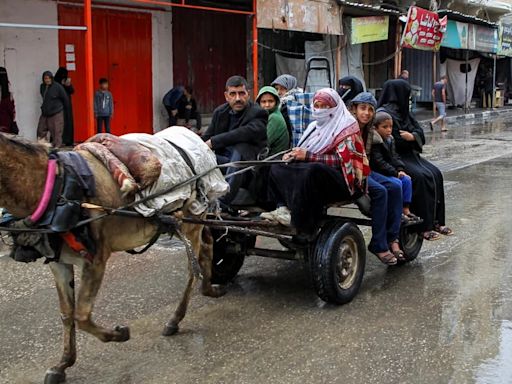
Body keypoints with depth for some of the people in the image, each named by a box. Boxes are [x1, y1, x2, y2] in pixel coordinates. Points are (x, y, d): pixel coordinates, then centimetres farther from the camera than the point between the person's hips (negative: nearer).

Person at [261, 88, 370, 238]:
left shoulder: (345, 126, -4)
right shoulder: (315, 126, 17)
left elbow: (343, 160, -16)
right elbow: (305, 154, 20)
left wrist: (308, 156, -20)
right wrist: (293, 155, -4)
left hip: (343, 179, -8)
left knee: (311, 171, -37)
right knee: (277, 168, -4)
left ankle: (299, 222, -33)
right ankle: (283, 208, -25)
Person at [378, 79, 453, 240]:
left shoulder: (401, 110, 14)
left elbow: (419, 131, 10)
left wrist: (412, 136, -13)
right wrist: (411, 137, -8)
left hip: (407, 153, 9)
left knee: (435, 174, -6)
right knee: (421, 177, -25)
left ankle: (436, 220, -2)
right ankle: (423, 225, -21)